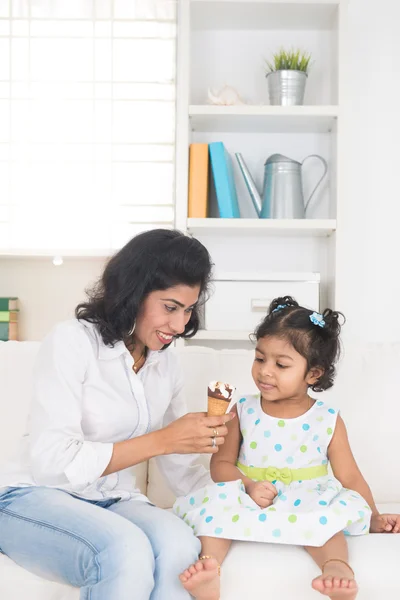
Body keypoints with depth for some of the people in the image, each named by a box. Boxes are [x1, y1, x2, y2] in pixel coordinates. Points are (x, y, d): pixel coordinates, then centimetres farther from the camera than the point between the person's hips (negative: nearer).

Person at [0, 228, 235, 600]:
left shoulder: (166, 365, 9)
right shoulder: (73, 341, -10)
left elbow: (181, 471, 10)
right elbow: (51, 462, -20)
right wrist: (161, 440, -23)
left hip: (114, 502, 5)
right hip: (36, 498, -4)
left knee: (179, 545, -30)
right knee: (127, 550, -36)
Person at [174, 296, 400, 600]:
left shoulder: (328, 420, 0)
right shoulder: (243, 412, 2)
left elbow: (350, 477, 2)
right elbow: (222, 464, 3)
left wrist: (374, 518, -8)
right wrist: (248, 485, -16)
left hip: (305, 506, -1)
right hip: (248, 502, 1)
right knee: (218, 498, -27)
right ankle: (209, 564, -42)